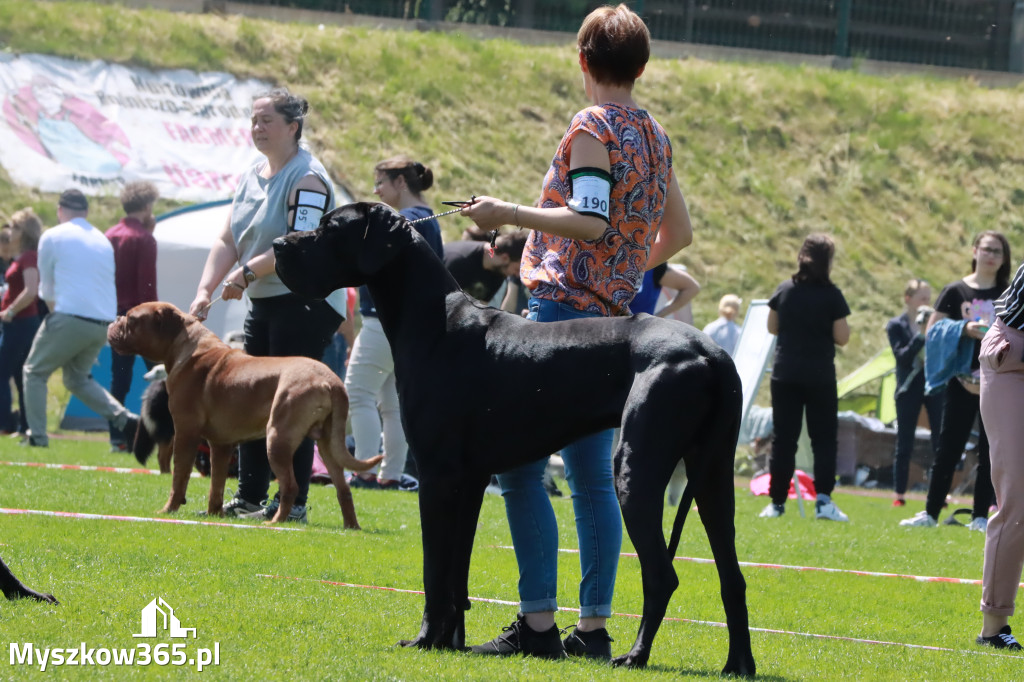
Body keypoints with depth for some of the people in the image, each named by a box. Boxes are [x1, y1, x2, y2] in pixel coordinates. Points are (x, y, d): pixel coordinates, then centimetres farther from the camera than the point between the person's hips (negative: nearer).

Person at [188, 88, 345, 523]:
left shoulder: (307, 178, -13)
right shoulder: (252, 176, 13)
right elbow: (229, 240, 11)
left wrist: (248, 272, -25)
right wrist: (205, 290, -2)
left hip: (307, 303, -9)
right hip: (263, 303, 9)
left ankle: (293, 502, -6)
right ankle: (249, 496, 16)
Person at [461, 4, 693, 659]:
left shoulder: (592, 127, -9)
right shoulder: (655, 135, 15)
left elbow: (589, 221, -19)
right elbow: (679, 231, 23)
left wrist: (508, 213, -13)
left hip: (566, 309, -8)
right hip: (616, 314, 8)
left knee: (522, 464, -8)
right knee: (593, 475, 9)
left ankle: (538, 623, -14)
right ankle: (594, 625, 6)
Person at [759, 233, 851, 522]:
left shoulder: (785, 290, 0)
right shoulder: (831, 295, -9)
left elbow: (772, 327, 9)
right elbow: (842, 337, -8)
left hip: (785, 374, 3)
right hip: (820, 376, -3)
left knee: (783, 438, 7)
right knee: (824, 438, 4)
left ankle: (777, 502, 6)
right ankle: (823, 500, -7)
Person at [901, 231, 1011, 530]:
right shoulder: (955, 291, 4)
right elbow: (932, 331, 1)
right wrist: (963, 330, -14)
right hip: (962, 381, -1)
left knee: (989, 452, 2)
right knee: (948, 449, 0)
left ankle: (980, 517, 7)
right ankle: (930, 513, 4)